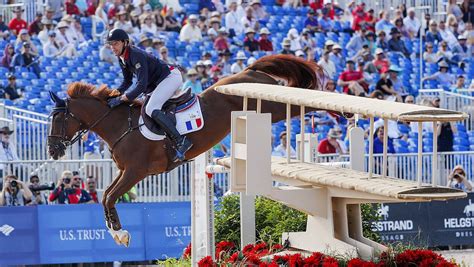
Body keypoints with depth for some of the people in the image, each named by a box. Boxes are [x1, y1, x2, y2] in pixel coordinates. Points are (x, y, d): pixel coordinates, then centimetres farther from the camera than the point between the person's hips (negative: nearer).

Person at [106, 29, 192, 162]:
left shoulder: (137, 56, -27)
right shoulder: (122, 58, 3)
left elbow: (142, 85, -32)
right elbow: (127, 82, 15)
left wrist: (121, 99, -31)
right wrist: (115, 95, -2)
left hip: (171, 77, -11)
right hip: (156, 83, 11)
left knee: (151, 109, -26)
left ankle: (181, 141, -30)